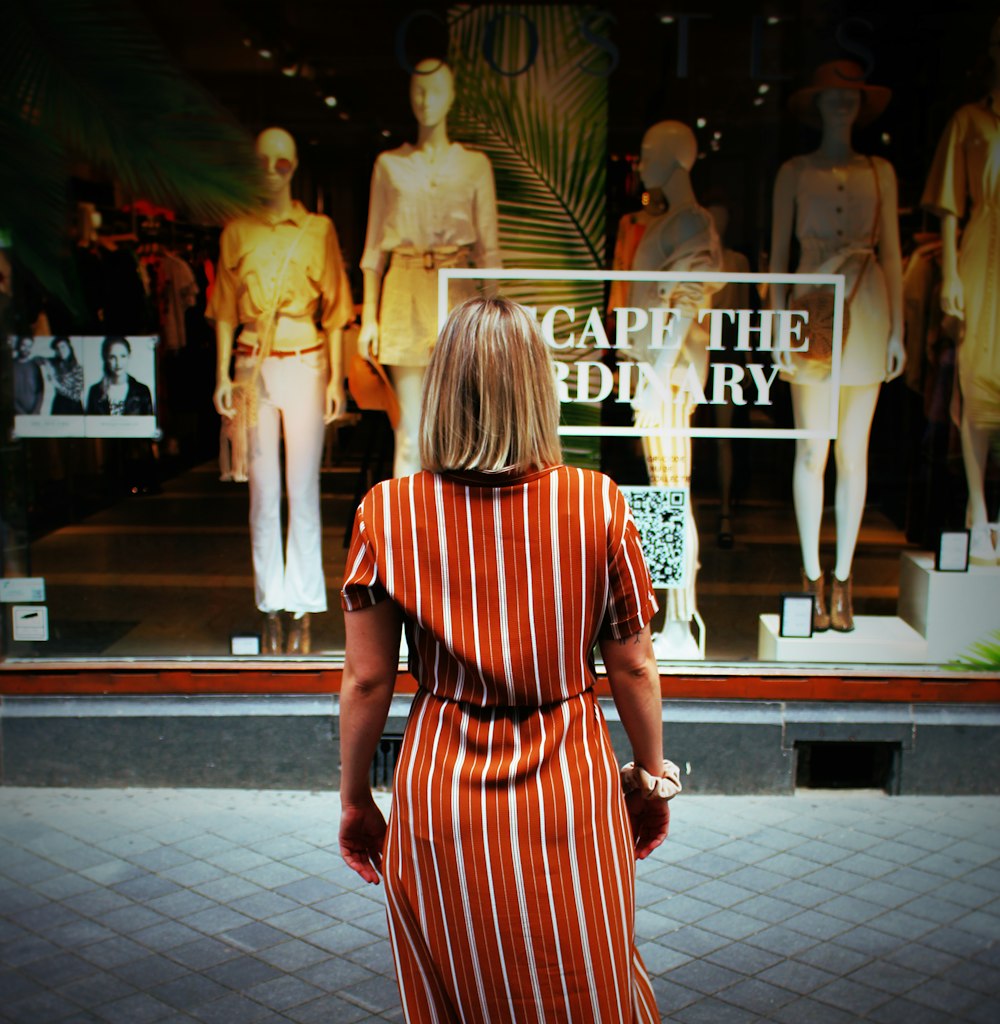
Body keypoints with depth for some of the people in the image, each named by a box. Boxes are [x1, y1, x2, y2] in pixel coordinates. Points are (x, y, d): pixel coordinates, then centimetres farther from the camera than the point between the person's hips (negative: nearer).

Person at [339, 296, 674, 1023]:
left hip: (441, 798, 1)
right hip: (570, 788, 0)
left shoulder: (387, 512, -10)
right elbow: (634, 668, -4)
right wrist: (653, 778, 12)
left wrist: (354, 800, 9)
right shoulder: (599, 505, -10)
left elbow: (367, 680, -5)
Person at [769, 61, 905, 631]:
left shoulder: (880, 172, 12)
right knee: (812, 450, -3)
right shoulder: (795, 172, 9)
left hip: (866, 311, 1)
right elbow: (779, 252, 7)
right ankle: (813, 574, 7)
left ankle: (843, 577, 9)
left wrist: (897, 329, 3)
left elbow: (892, 253, 10)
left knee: (854, 452, 2)